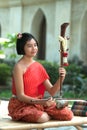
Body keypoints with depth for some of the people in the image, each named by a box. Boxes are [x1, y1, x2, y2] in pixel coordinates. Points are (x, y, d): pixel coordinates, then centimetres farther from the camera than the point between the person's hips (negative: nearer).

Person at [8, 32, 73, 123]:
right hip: (21, 105, -5)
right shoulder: (19, 67, -14)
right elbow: (20, 96, -18)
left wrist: (61, 78, -16)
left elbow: (52, 92, 2)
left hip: (38, 103, 6)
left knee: (68, 115, -11)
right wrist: (41, 102, -30)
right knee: (42, 117, -35)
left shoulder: (38, 66, 6)